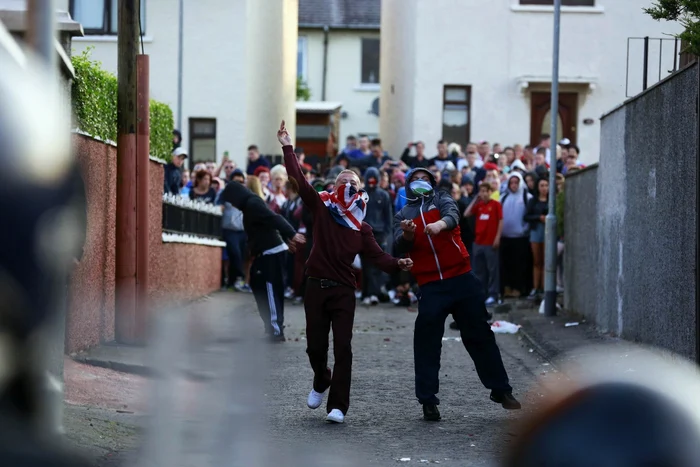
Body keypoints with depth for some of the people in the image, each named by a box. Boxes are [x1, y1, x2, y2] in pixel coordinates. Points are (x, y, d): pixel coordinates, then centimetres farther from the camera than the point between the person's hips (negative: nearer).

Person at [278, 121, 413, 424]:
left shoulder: (361, 227, 6)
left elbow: (377, 256, -2)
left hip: (343, 291, 0)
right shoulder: (321, 208, 3)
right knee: (315, 345, 5)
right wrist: (287, 147, -10)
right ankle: (321, 382, 37)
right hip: (316, 286, 0)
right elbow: (298, 179, -5)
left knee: (342, 347, -8)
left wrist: (398, 264, -21)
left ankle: (338, 405, -8)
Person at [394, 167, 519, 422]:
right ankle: (427, 400, -2)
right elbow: (399, 245, -3)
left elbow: (452, 215, -13)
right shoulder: (402, 215, 14)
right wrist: (407, 235, -27)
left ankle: (501, 390, 15)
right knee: (426, 343, -6)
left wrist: (439, 224, -37)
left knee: (480, 335, 6)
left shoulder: (442, 200, 11)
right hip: (430, 285, 1)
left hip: (462, 278, 0)